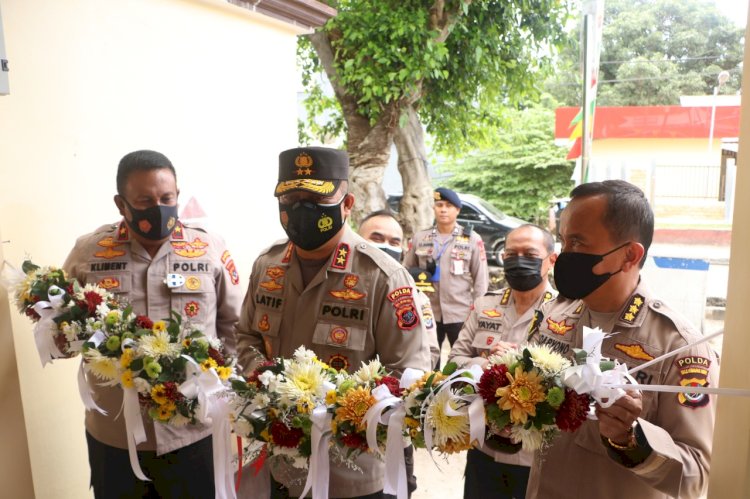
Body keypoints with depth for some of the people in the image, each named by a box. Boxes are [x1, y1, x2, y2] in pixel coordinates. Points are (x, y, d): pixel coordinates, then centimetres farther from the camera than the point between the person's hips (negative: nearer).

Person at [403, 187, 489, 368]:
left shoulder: (472, 239, 0)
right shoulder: (420, 238, 6)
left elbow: (481, 278, 1)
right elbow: (406, 270, 11)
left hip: (461, 313, -2)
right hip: (427, 312, 2)